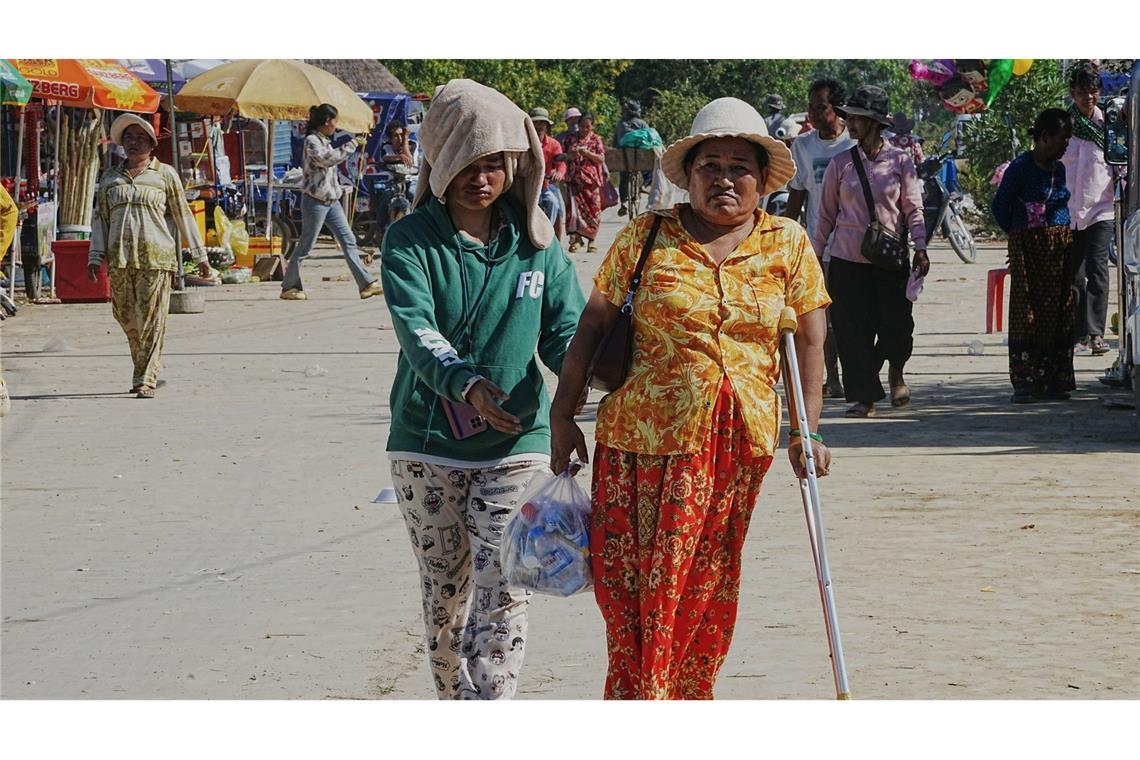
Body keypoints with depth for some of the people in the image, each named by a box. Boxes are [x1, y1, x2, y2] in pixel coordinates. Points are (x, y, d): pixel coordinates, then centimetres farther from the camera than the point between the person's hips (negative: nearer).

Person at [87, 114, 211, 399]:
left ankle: (145, 380, -5)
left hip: (155, 256, -3)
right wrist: (95, 256, 7)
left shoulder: (165, 174, 9)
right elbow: (100, 216, 17)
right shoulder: (110, 177, 16)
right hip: (119, 257, 3)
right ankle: (150, 368, 23)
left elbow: (183, 215, 11)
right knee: (125, 317, 5)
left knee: (151, 319, -7)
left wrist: (199, 255, 10)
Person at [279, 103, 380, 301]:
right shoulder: (312, 141, -12)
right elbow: (327, 158, -26)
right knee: (305, 246, -1)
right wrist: (352, 145, -21)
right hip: (315, 201, -9)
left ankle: (367, 283, 0)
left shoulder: (326, 141, 15)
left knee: (348, 240, 3)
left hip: (331, 200, 9)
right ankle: (289, 287, 9)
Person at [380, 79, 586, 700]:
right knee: (444, 596, 10)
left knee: (502, 596, -9)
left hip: (515, 445, 0)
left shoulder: (537, 248, 4)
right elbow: (416, 329, -20)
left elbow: (568, 333, -2)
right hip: (426, 446, 0)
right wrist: (467, 384, -40)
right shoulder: (410, 242, -4)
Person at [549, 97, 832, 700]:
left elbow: (809, 343, 9)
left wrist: (806, 430, 2)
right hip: (644, 436, -2)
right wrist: (562, 415, 1)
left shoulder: (787, 243, 6)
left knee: (709, 588, 10)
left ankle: (690, 699, 23)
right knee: (638, 587, -5)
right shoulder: (648, 235, 0)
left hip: (741, 442, 2)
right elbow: (592, 326, 3)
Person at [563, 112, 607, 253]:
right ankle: (576, 238, -11)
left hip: (591, 179, 0)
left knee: (593, 208, -1)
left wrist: (587, 153, -16)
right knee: (576, 207, -10)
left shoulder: (596, 139, 7)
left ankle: (591, 240, 6)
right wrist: (570, 155, -10)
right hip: (575, 179, 1)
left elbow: (601, 159, -1)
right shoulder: (571, 138, 11)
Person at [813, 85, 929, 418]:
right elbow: (827, 214, 10)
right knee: (854, 331, 0)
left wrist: (920, 247, -8)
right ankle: (865, 397, 10)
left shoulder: (900, 161, 0)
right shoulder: (841, 163, 4)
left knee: (897, 326, -6)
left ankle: (895, 371, 27)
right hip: (848, 259, 1)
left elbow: (913, 209, 2)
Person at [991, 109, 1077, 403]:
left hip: (1060, 249, 7)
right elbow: (999, 206, -6)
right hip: (1029, 250, -7)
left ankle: (1053, 382, 11)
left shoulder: (1058, 168, 11)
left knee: (1058, 317, 6)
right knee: (1028, 315, -6)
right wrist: (1018, 234, 3)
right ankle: (1025, 384, -5)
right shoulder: (1021, 166, -10)